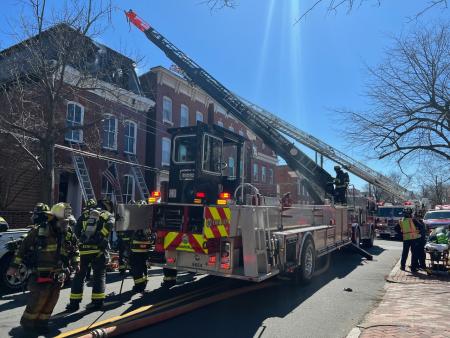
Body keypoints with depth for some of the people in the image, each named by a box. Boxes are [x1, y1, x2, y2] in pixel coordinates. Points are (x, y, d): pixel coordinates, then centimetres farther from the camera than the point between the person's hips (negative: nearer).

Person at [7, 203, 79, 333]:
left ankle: (41, 322, 28)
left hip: (58, 274, 5)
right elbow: (23, 247, -4)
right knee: (39, 298, -3)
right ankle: (27, 322, 21)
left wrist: (76, 263, 8)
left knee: (52, 299, 10)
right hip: (41, 273, -5)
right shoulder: (39, 231, -14)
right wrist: (15, 265, 0)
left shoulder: (68, 233, 0)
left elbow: (74, 249, 16)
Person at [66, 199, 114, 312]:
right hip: (98, 250, -3)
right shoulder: (108, 216, 8)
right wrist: (100, 237, -11)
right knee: (99, 275, 8)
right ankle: (97, 301, 8)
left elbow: (77, 231, 13)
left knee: (79, 275, 13)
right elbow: (109, 225, -15)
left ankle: (74, 302, 15)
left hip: (83, 249, 3)